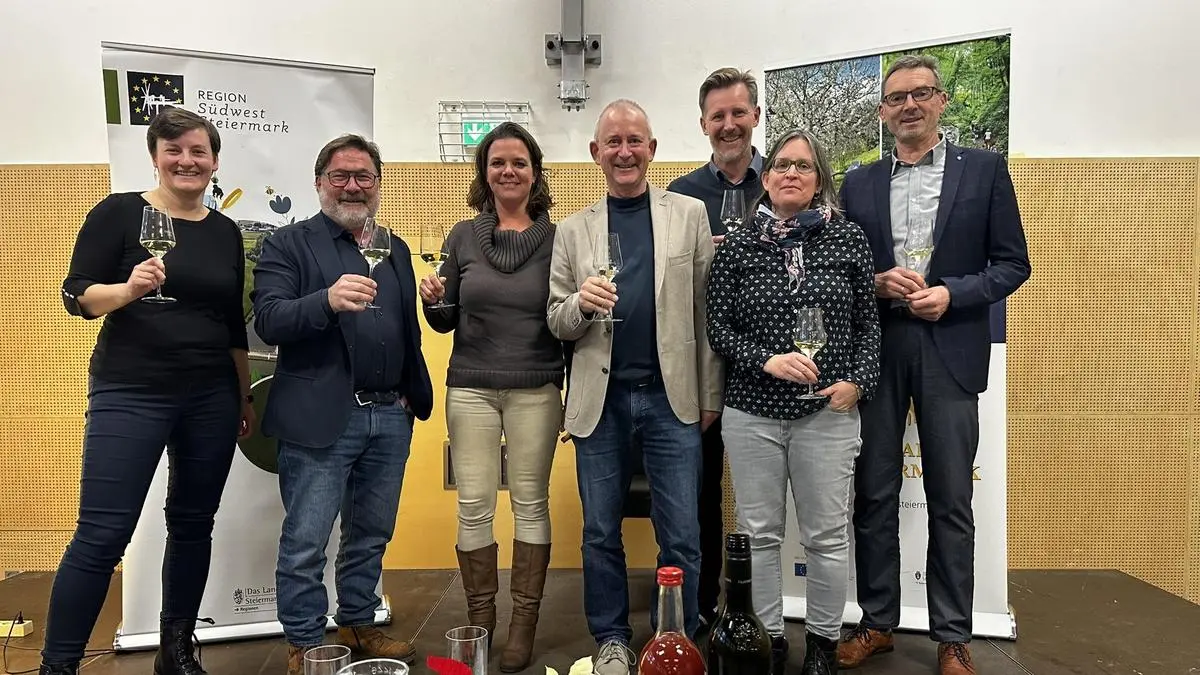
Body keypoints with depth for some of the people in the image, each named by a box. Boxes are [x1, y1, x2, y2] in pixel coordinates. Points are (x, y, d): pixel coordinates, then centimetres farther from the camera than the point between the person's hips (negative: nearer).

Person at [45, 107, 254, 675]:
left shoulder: (226, 232, 10)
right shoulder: (119, 212, -2)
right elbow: (76, 296, -6)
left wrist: (245, 396, 15)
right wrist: (128, 288, -26)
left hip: (212, 398, 5)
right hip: (129, 394, -4)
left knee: (193, 525, 11)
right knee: (102, 535, -5)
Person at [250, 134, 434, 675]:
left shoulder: (395, 250, 16)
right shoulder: (289, 244, -1)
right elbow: (268, 320, -14)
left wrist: (416, 396, 14)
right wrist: (327, 300, -30)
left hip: (390, 417, 5)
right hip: (321, 419, -5)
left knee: (371, 536, 15)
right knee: (305, 543, 3)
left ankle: (357, 625, 32)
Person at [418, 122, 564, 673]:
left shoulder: (555, 239, 1)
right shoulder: (463, 237, 5)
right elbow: (445, 323, 10)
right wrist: (433, 300, -11)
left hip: (536, 390, -1)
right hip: (471, 389, 1)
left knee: (531, 502, 5)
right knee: (474, 506, 3)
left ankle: (524, 624, 18)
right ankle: (479, 621, 19)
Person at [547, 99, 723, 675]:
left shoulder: (690, 214, 4)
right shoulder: (572, 230, 8)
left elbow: (707, 309, 2)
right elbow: (557, 323, 7)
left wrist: (711, 394, -1)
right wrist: (581, 303, -15)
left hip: (672, 396, -1)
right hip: (600, 400, 2)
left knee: (680, 535, 5)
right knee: (600, 532, 12)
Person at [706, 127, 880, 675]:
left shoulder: (848, 240, 2)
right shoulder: (737, 246, 2)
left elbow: (868, 324, 8)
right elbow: (718, 327, 2)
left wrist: (858, 381, -6)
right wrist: (767, 360, -13)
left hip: (828, 412, 0)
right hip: (752, 412, 1)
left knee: (827, 536, 8)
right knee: (758, 534, 9)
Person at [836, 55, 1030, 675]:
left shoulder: (984, 169, 5)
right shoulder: (858, 184, 11)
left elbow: (1012, 264, 3)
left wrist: (953, 293, -12)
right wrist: (876, 282, -9)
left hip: (950, 351, -2)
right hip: (874, 350, 2)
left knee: (950, 501, 5)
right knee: (874, 496, 8)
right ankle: (877, 621, 23)